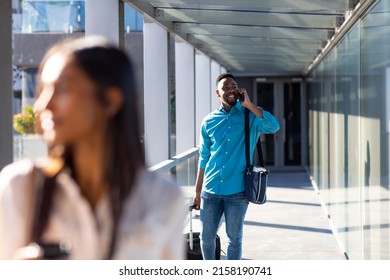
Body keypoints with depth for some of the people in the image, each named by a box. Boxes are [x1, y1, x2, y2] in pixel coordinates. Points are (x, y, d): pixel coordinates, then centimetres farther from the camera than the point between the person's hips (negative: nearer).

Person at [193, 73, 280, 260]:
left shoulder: (249, 116, -1)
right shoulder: (209, 122, 6)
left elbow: (274, 127, -20)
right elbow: (204, 158, 11)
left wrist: (248, 104, -19)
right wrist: (197, 190, 10)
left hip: (237, 191, -2)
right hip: (210, 190, 2)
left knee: (234, 239, 7)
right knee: (206, 237, 9)